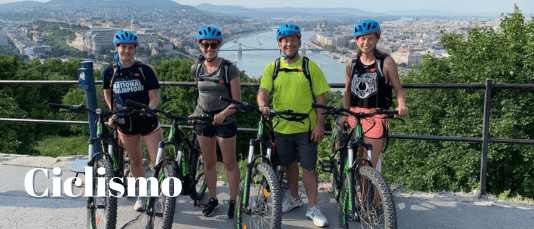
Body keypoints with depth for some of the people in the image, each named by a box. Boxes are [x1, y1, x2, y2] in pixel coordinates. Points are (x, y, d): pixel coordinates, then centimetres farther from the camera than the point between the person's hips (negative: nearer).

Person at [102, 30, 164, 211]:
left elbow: (154, 97, -8)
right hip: (125, 122, 2)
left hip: (148, 121, -2)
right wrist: (114, 112, 7)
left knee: (158, 160, -3)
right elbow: (107, 93, 16)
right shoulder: (109, 72, -1)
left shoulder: (144, 70, -6)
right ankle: (142, 195, 28)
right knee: (135, 160, 13)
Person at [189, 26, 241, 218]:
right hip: (202, 120, 4)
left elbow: (236, 100, -12)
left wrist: (223, 113, -28)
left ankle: (233, 201, 19)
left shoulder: (229, 69, -11)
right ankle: (213, 199, 27)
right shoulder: (197, 69, 2)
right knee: (209, 162, 12)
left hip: (224, 121, -3)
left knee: (230, 163, 4)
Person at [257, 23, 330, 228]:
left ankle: (313, 208, 14)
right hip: (281, 127, 2)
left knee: (309, 167, 1)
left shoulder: (310, 67, -1)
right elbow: (263, 91, -7)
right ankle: (294, 198, 36)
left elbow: (320, 97, -2)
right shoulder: (272, 68, 4)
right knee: (289, 164, 16)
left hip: (306, 127, -2)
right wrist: (263, 105, -30)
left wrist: (320, 125, -8)